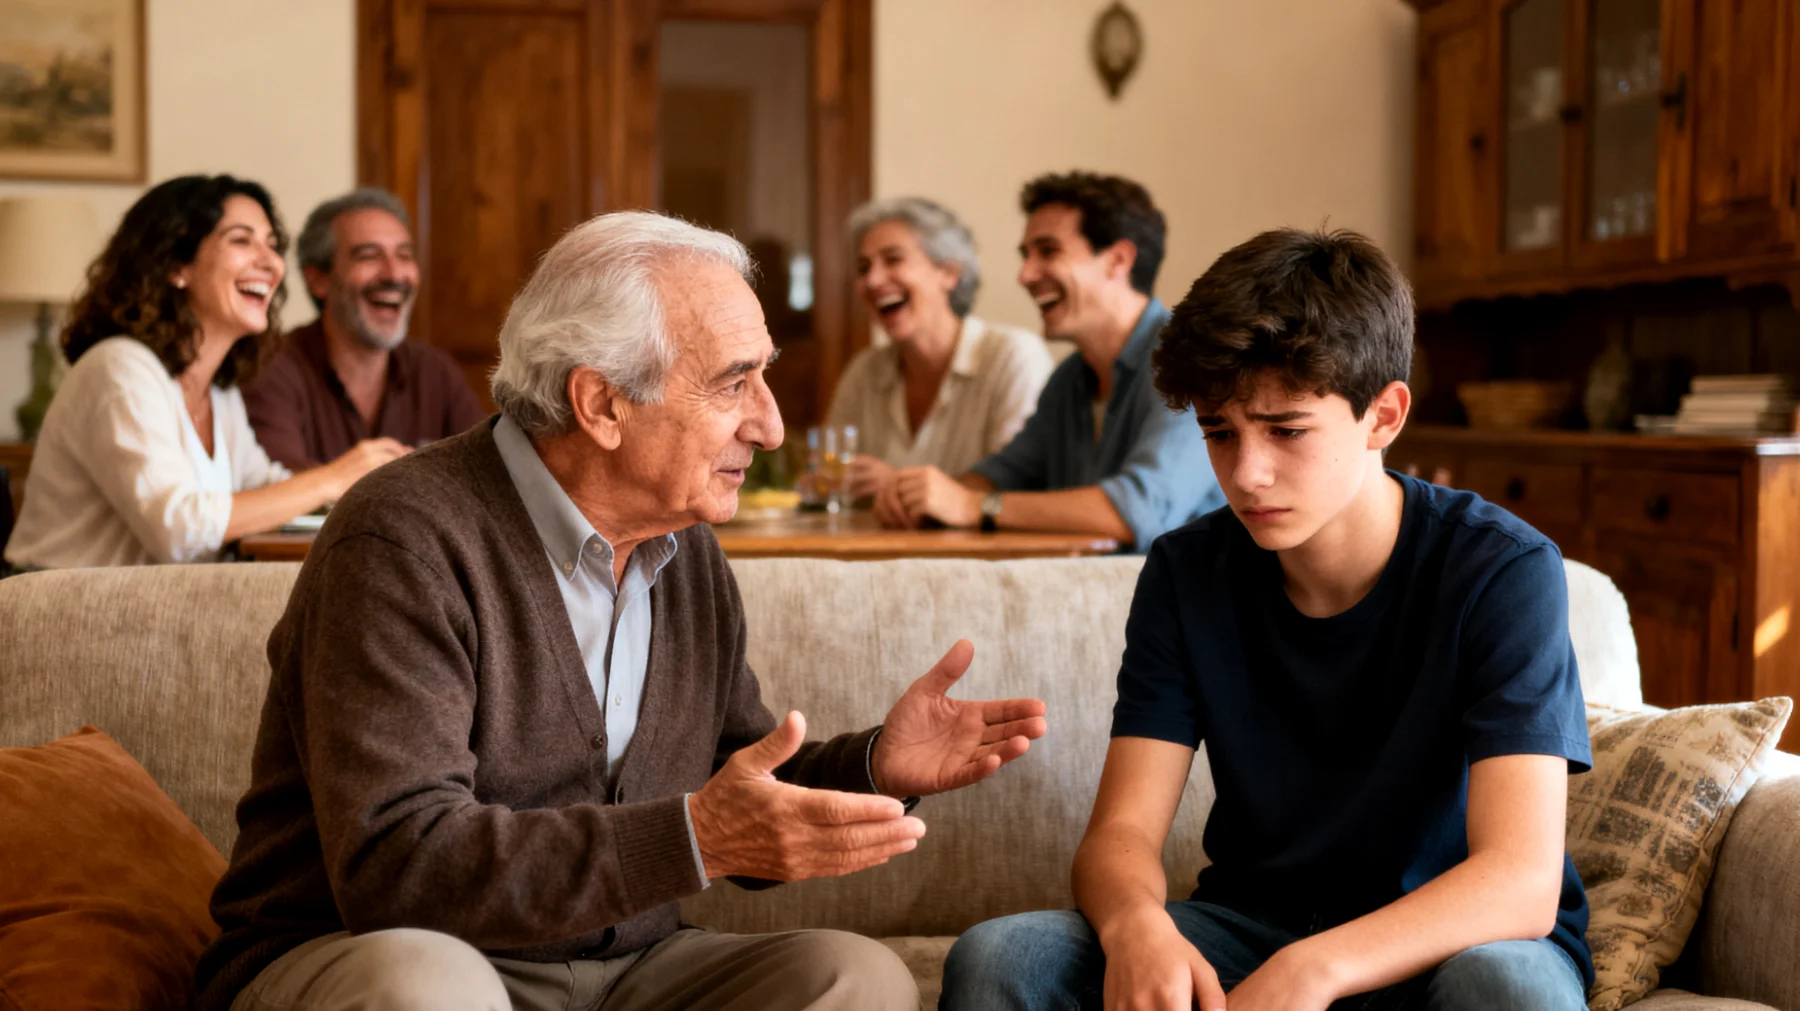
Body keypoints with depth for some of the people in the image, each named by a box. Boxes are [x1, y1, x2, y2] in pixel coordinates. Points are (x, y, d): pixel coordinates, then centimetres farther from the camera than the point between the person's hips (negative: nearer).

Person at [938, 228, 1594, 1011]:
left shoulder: (1502, 571, -16)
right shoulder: (1184, 574, -3)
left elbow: (1521, 883, -25)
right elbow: (1121, 830, -8)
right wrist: (1135, 925, -33)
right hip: (1253, 927, 3)